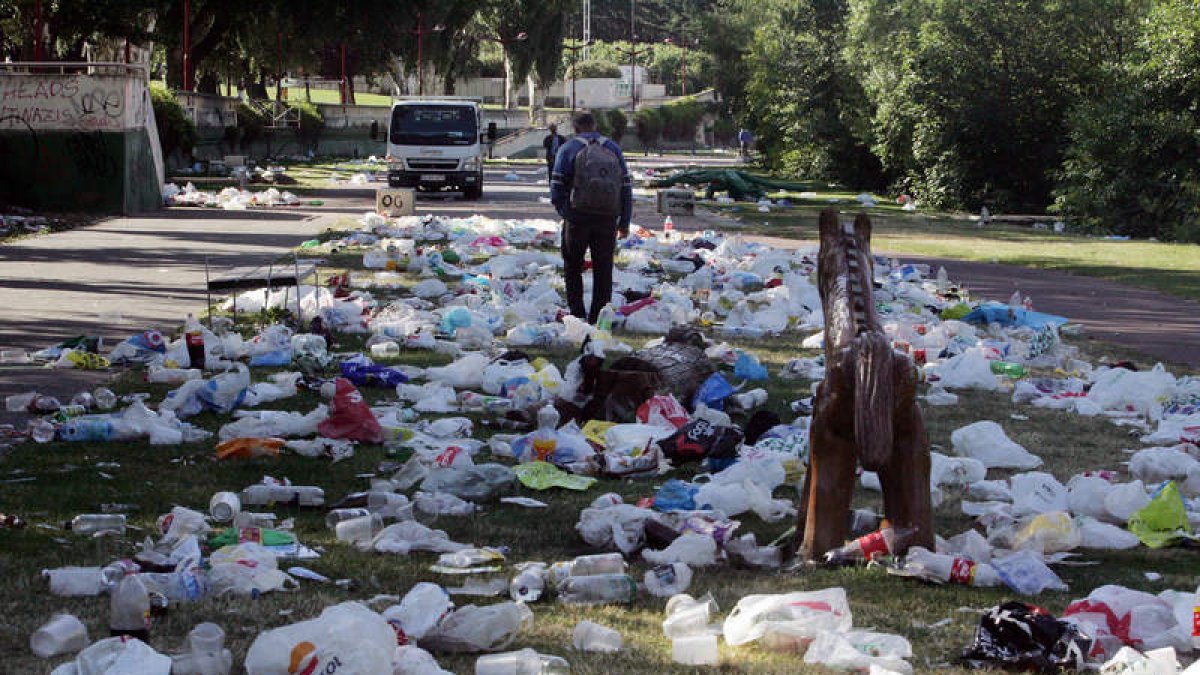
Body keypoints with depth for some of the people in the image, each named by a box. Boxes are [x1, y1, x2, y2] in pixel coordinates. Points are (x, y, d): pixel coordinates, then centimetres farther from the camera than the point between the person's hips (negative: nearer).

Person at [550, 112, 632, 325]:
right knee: (603, 269, 8)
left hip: (578, 217, -2)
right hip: (608, 218, 2)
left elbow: (557, 187, -5)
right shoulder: (613, 148, 12)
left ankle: (576, 313, 4)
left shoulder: (568, 149, 3)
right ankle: (598, 318, 6)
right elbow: (626, 186, 9)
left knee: (573, 267, 11)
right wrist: (624, 222, 11)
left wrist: (563, 211, 8)